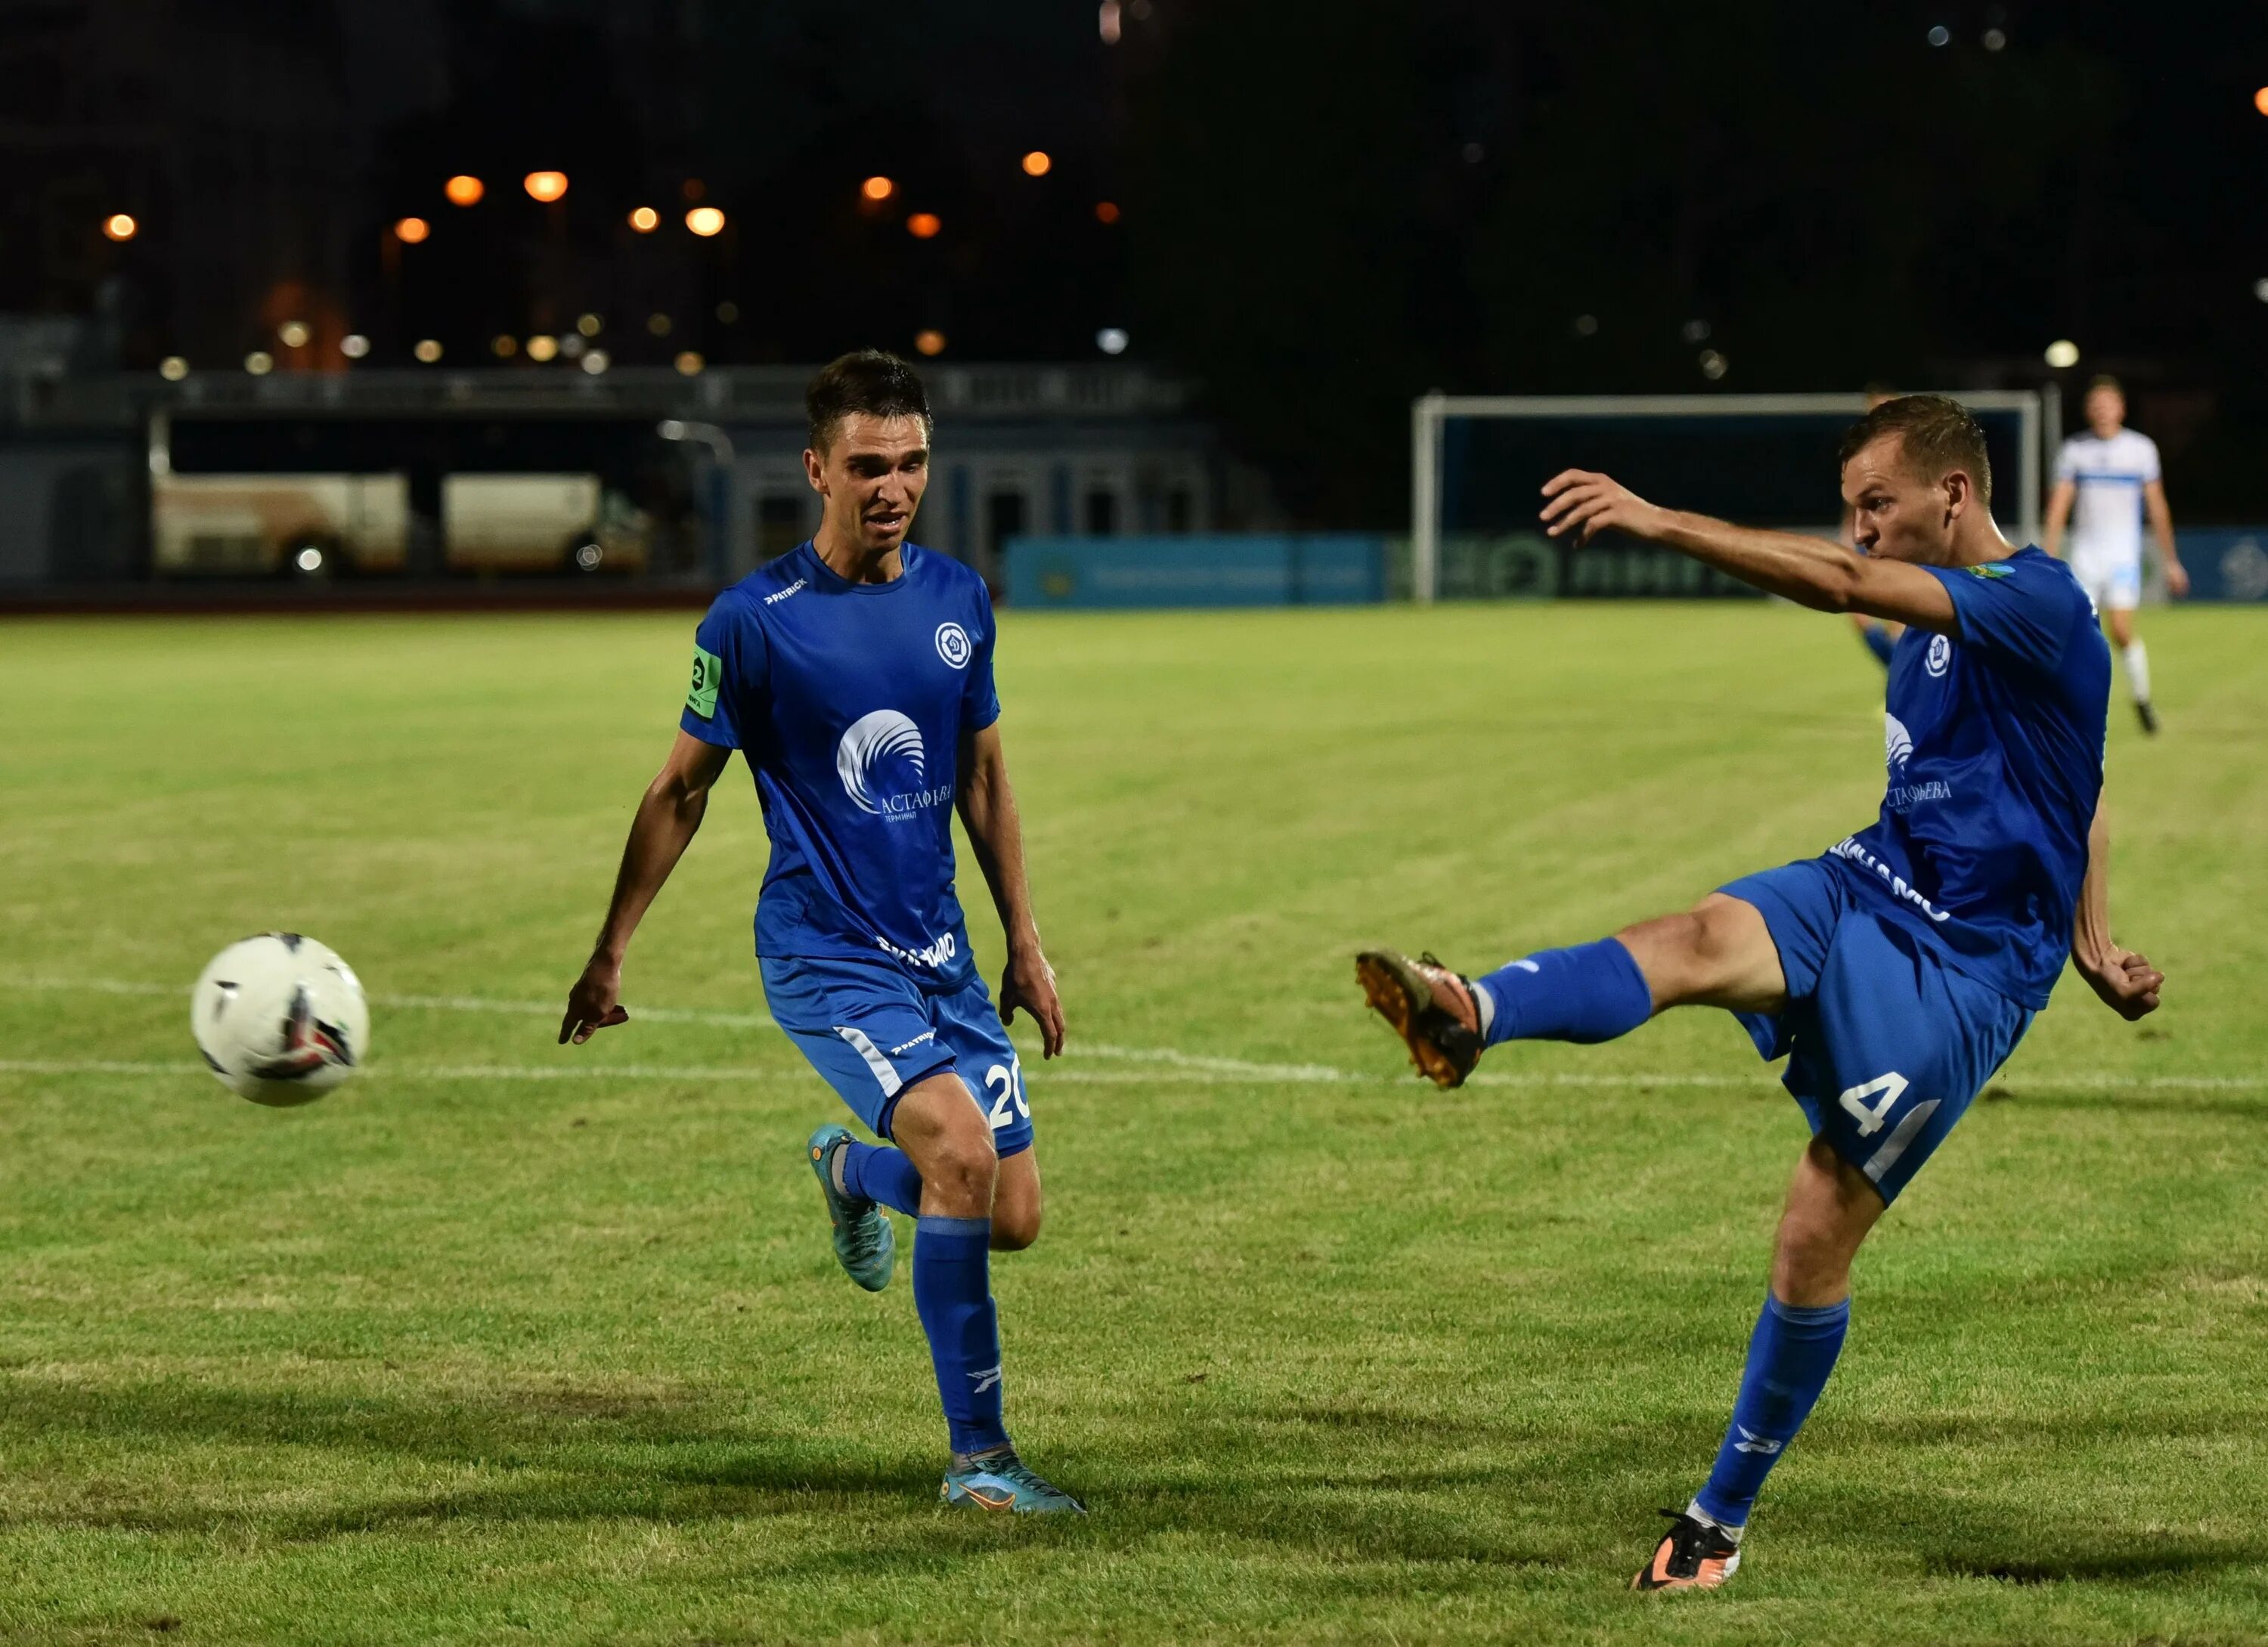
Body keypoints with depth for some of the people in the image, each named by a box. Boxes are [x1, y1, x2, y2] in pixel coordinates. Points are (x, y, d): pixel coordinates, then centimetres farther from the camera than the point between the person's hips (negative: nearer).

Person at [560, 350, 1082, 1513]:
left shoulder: (957, 599, 4)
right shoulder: (754, 620, -10)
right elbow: (681, 789, -1)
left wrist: (1025, 941, 16)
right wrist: (608, 957, 1)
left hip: (941, 951, 5)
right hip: (824, 955, -5)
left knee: (1013, 1221, 2)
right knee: (962, 1151, -26)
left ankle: (852, 1171, 37)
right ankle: (977, 1456, -15)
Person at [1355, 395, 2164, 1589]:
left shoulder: (2036, 600, -15)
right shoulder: (1933, 628, 15)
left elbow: (1838, 586, -28)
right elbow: (2066, 793, 28)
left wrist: (1660, 524, -34)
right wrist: (2092, 947, 26)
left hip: (1961, 975, -7)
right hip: (1858, 895, 7)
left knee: (1816, 1239, -5)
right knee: (1707, 939, -28)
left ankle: (1723, 1518, 11)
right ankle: (1469, 1016, -57)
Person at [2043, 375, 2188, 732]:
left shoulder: (2141, 448, 2)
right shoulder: (2074, 450, 3)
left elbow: (2157, 508, 7)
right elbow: (2059, 505, 0)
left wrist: (2170, 561, 8)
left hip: (2123, 552, -2)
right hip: (2084, 552, 2)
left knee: (2122, 631, -14)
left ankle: (2142, 699, 5)